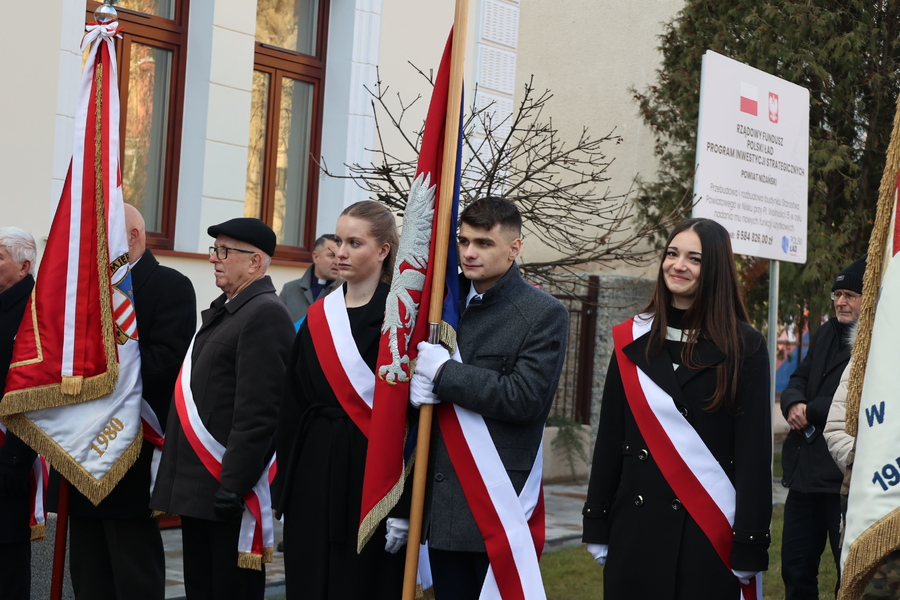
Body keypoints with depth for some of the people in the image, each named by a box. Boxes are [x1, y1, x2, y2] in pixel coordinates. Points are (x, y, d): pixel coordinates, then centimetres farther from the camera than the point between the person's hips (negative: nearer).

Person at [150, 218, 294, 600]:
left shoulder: (266, 314, -13)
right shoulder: (220, 311, 18)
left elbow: (257, 410, -20)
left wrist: (234, 483, -23)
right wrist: (178, 479, 19)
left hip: (229, 488, -9)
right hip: (197, 487, 9)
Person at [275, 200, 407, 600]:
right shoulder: (317, 318, 10)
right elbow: (292, 406, 10)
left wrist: (402, 506, -17)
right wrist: (286, 488, 5)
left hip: (369, 473, -5)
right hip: (313, 473, 5)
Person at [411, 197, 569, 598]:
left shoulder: (544, 315, -6)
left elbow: (525, 397, -16)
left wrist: (443, 372, -15)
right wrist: (415, 385, -6)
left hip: (499, 503, -5)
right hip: (440, 501, 6)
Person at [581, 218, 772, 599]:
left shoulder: (744, 346, -1)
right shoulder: (632, 341, 8)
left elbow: (755, 449, -5)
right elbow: (609, 437, 8)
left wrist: (750, 544, -11)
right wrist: (596, 524, 5)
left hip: (710, 525, -3)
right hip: (637, 520, 3)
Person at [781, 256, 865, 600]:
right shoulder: (828, 332, 15)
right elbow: (799, 378, 20)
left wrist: (810, 411, -11)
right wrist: (794, 404, -3)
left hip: (847, 478, -8)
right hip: (805, 471, 8)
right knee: (796, 570, 15)